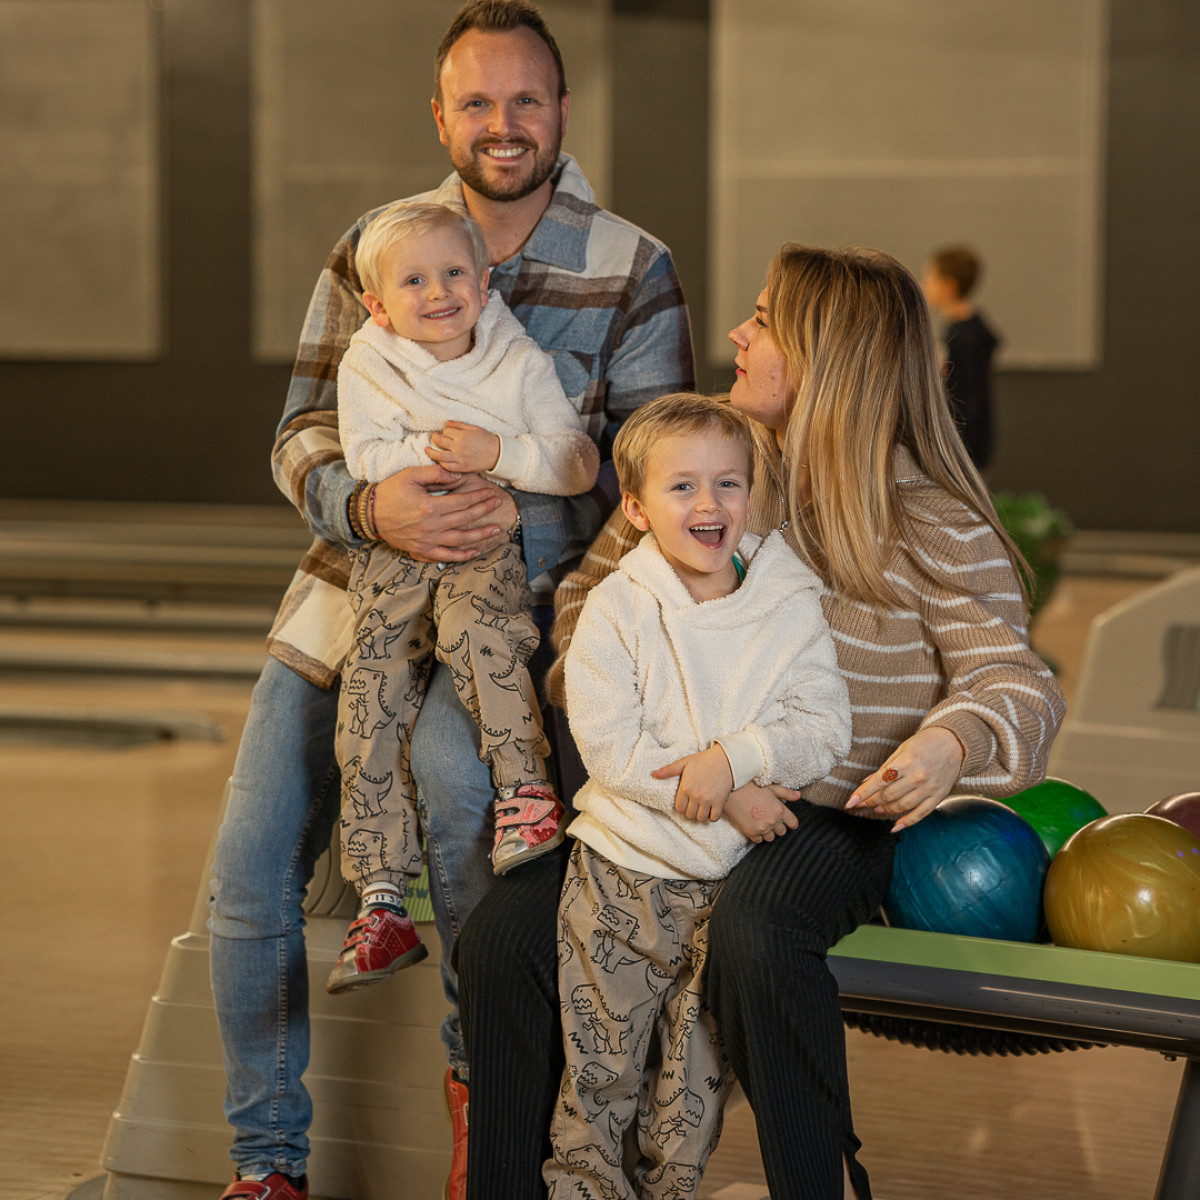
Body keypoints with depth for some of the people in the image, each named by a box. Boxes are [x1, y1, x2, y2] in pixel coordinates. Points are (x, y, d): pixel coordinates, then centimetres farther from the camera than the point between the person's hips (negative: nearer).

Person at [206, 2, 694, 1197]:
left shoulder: (631, 271, -1)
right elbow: (301, 435, 2)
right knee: (247, 874, -5)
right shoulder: (369, 251, 6)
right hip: (356, 585, 4)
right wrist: (371, 505, -21)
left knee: (449, 767, -34)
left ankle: (484, 1070, -8)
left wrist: (516, 513, -22)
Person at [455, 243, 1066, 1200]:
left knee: (753, 931, -38)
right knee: (503, 937, -16)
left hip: (835, 811, -5)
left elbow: (1015, 680, -10)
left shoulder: (936, 524, -6)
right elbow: (589, 594, 19)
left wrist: (951, 741, -33)